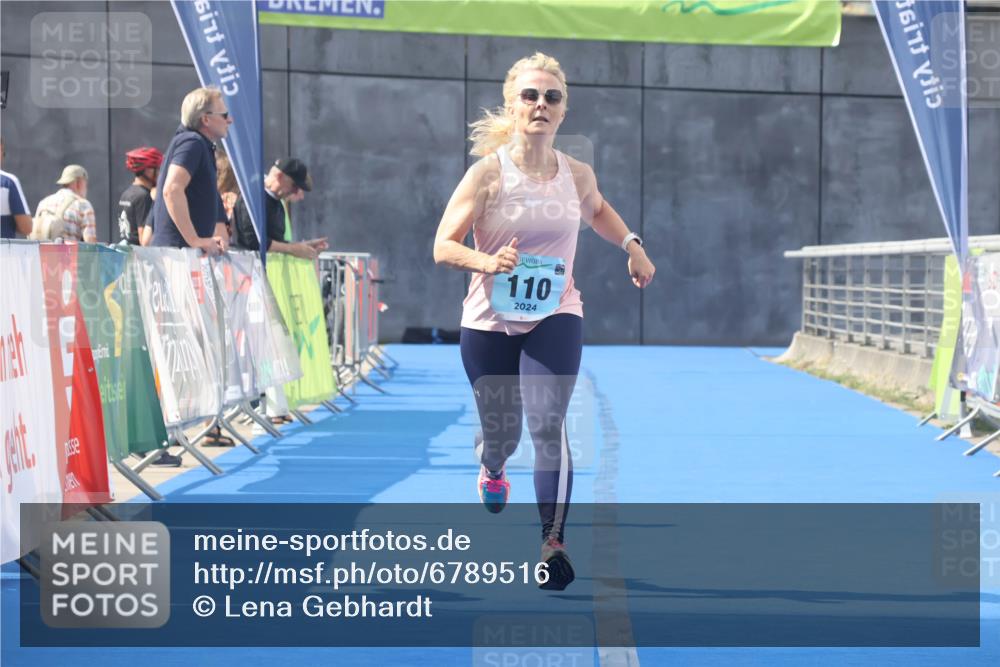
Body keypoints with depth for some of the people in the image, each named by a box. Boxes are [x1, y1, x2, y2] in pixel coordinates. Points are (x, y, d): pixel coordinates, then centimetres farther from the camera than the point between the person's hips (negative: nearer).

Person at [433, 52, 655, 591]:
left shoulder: (577, 175, -1)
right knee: (501, 432, 12)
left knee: (547, 424, -20)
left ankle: (553, 541, -18)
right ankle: (492, 466, 51)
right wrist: (487, 261, -32)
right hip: (489, 323, -1)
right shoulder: (488, 173, -12)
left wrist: (632, 246, 11)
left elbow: (597, 209, 25)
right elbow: (442, 247, -13)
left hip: (555, 319, 1)